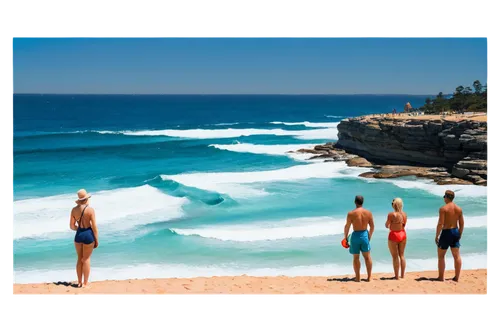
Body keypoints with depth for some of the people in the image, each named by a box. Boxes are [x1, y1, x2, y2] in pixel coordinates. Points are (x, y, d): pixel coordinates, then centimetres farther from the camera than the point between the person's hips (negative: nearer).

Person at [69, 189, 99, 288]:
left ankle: (79, 282, 21)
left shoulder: (74, 209, 0)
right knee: (86, 259, 5)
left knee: (80, 259, 15)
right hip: (88, 235, -4)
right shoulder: (90, 210, -14)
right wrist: (97, 240, -3)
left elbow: (72, 226, 5)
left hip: (78, 235, 4)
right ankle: (85, 283, 10)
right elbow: (94, 227, -12)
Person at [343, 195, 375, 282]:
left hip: (355, 236, -2)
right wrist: (369, 236, 20)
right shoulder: (368, 213, -3)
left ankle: (358, 278, 13)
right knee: (367, 257, 13)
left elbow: (347, 227, -7)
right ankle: (369, 277, 15)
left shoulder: (351, 213, -12)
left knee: (356, 258, 9)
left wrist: (345, 237, 8)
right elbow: (372, 226, 4)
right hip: (365, 235, 2)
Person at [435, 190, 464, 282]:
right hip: (455, 232, 5)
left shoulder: (443, 209, -14)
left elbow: (440, 224, -18)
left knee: (441, 256, 7)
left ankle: (441, 277, 8)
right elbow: (461, 224, 6)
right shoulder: (459, 209, 4)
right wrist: (459, 235, 17)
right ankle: (457, 277, 10)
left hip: (446, 233, -5)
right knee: (457, 256, 7)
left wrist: (437, 236, -10)